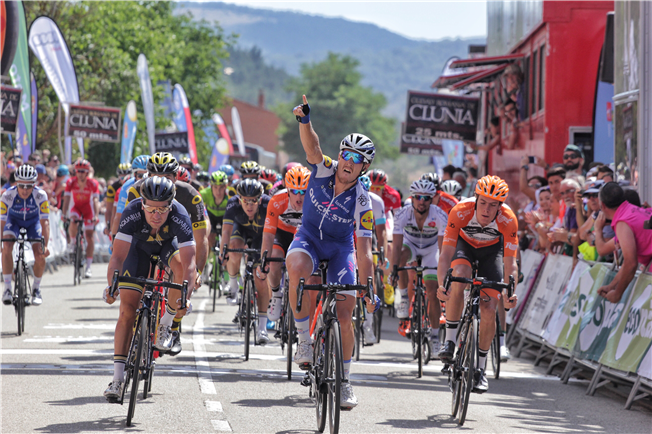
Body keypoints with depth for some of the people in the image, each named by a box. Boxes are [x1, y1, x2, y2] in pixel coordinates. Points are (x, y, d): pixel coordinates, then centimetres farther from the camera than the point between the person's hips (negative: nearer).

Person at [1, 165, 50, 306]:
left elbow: (44, 222, -32)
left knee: (40, 255, -17)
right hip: (14, 220, 0)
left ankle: (36, 288, 7)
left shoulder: (40, 195, -32)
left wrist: (45, 245, -42)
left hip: (33, 222, 0)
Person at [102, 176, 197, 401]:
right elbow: (117, 256, -41)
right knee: (127, 309, -9)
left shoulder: (179, 216, -38)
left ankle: (166, 324, -8)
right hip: (140, 246, 0)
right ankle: (118, 378, -6)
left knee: (181, 268, -34)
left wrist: (185, 296, -58)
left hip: (169, 244, 0)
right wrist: (111, 286, -57)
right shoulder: (132, 213, -37)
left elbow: (189, 263, -44)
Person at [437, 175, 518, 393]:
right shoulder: (461, 212, -34)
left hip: (492, 249, 1)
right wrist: (441, 284, -49)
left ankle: (481, 369, 8)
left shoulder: (508, 220, -32)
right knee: (459, 277, -35)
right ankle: (450, 340, -23)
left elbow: (510, 263, -29)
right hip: (464, 244, -1)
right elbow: (446, 254, -34)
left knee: (489, 311, -10)